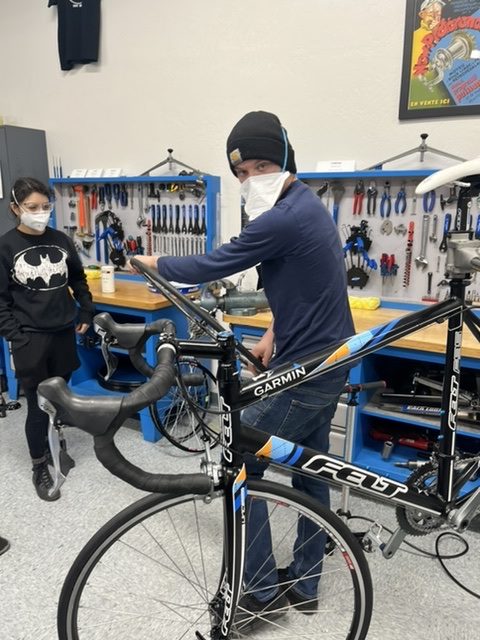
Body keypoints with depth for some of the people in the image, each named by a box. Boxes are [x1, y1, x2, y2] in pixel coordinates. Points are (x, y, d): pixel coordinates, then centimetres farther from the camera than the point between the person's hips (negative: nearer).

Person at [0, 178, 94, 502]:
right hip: (30, 339, -4)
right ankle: (39, 467, 20)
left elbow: (78, 280, 16)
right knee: (39, 405, 2)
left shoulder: (61, 240, 4)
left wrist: (86, 313, 11)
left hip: (63, 333, 4)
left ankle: (53, 445, 40)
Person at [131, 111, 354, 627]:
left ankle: (262, 591, 20)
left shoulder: (283, 218, -22)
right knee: (310, 473, 18)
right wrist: (275, 333, 10)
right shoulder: (307, 205, 10)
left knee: (239, 465, 4)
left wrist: (151, 262, 2)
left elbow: (210, 266, -15)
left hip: (304, 373, -10)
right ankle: (303, 585, 36)